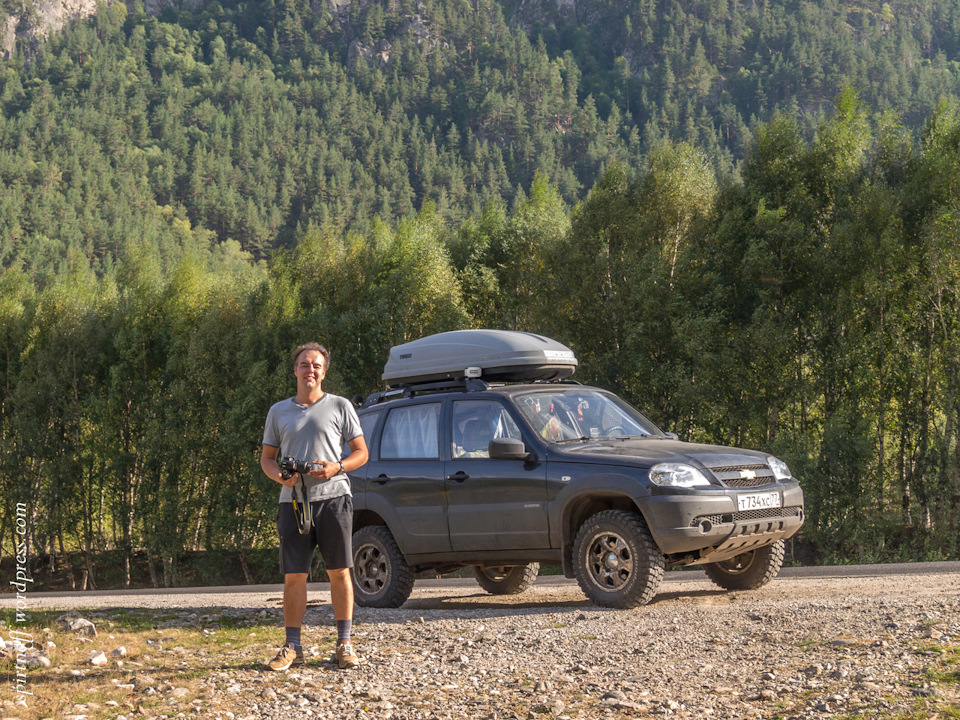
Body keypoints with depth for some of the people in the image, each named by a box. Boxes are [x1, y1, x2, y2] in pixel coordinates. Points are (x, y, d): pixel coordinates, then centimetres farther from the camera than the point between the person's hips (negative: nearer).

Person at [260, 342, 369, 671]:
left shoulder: (340, 406, 8)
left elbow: (361, 452, 9)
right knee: (294, 576, 0)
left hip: (333, 497, -2)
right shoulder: (279, 411, 15)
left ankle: (344, 644, 5)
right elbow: (267, 457, 17)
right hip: (293, 500, 2)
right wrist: (279, 476, -5)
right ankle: (292, 647, 7)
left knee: (339, 572, -1)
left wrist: (337, 467, -10)